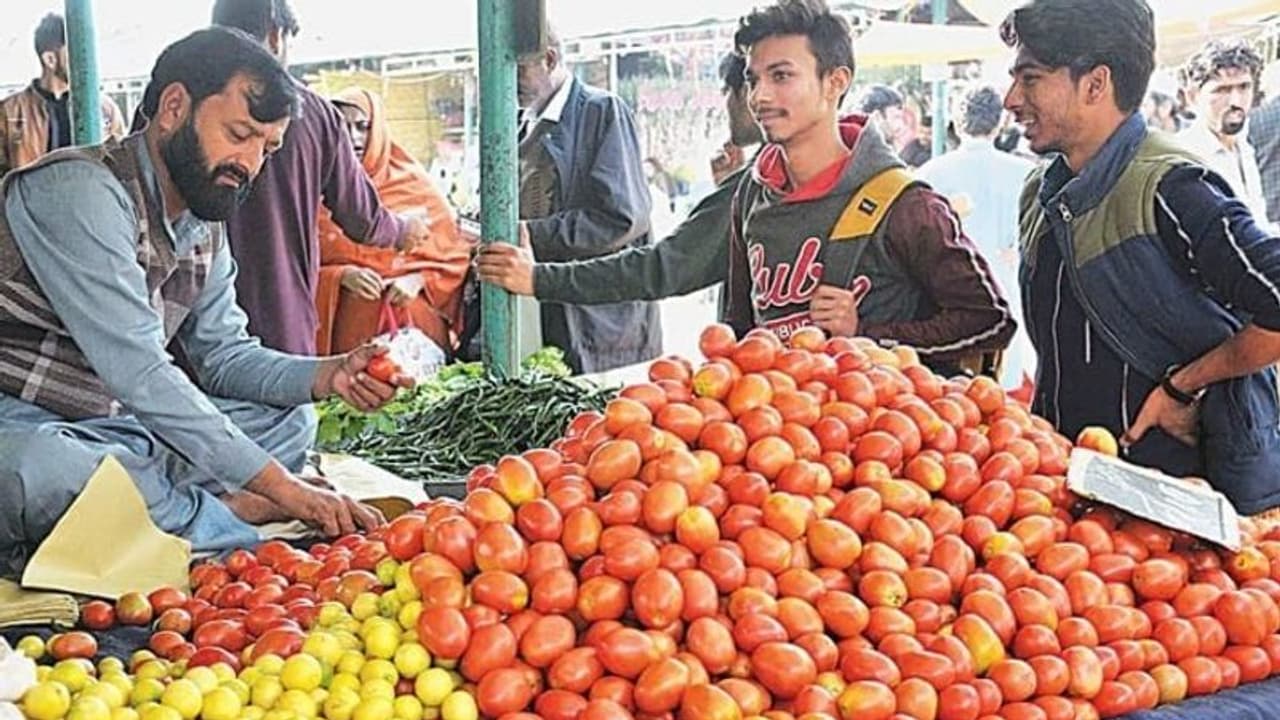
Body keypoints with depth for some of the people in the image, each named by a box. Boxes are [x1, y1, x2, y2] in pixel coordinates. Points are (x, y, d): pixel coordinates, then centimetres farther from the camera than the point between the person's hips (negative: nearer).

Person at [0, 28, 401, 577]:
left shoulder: (204, 226, 8)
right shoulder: (80, 189, -21)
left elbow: (225, 357, 11)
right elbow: (138, 373, -28)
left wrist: (329, 375, -11)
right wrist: (283, 488, -28)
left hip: (113, 429, 9)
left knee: (291, 419, 8)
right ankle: (234, 519, -18)